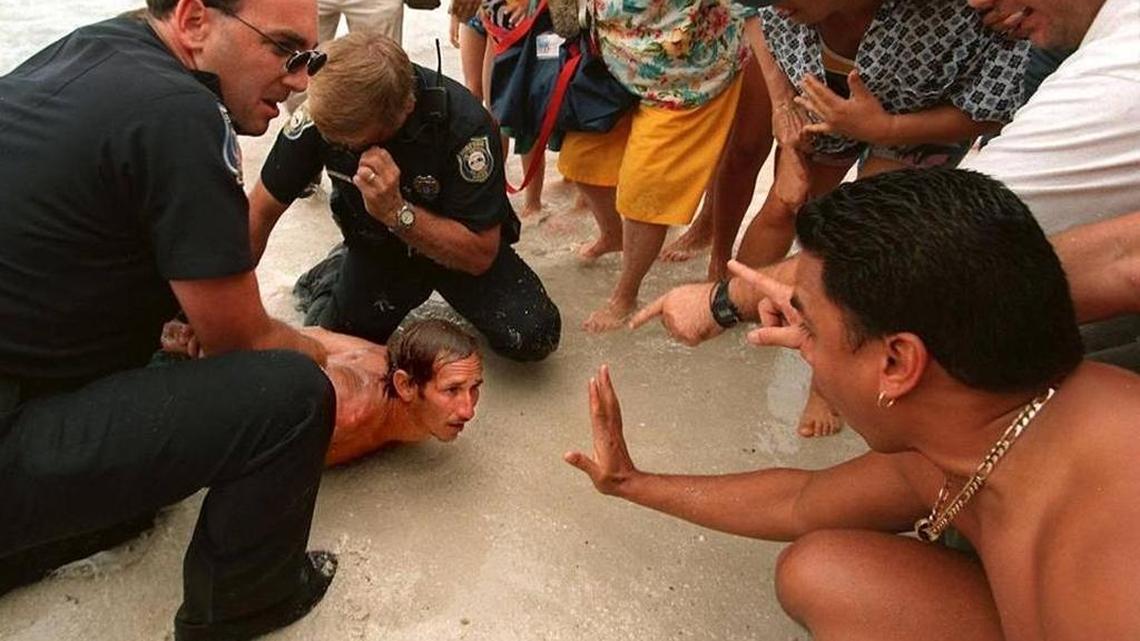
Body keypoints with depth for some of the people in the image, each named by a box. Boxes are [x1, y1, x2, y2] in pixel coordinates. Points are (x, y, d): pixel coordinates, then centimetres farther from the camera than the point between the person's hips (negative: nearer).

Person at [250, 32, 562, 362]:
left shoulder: (465, 125, -31)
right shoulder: (321, 114, -22)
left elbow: (480, 256, -25)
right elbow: (260, 212, -11)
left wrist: (396, 211, -39)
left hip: (458, 249, -2)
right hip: (375, 248, 3)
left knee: (533, 335, -23)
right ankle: (334, 277, 20)